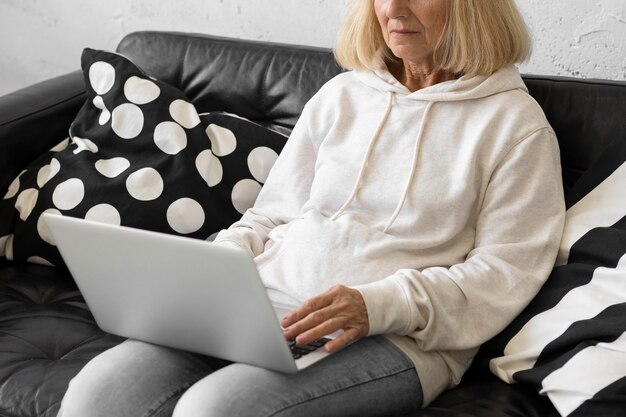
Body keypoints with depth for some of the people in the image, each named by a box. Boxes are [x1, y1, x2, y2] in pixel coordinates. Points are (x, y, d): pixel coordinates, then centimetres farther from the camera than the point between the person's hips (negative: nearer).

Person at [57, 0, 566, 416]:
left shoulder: (515, 123, 4)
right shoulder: (341, 95, 18)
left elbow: (503, 272, -3)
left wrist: (379, 304, -18)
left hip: (398, 337, -4)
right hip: (269, 305, 4)